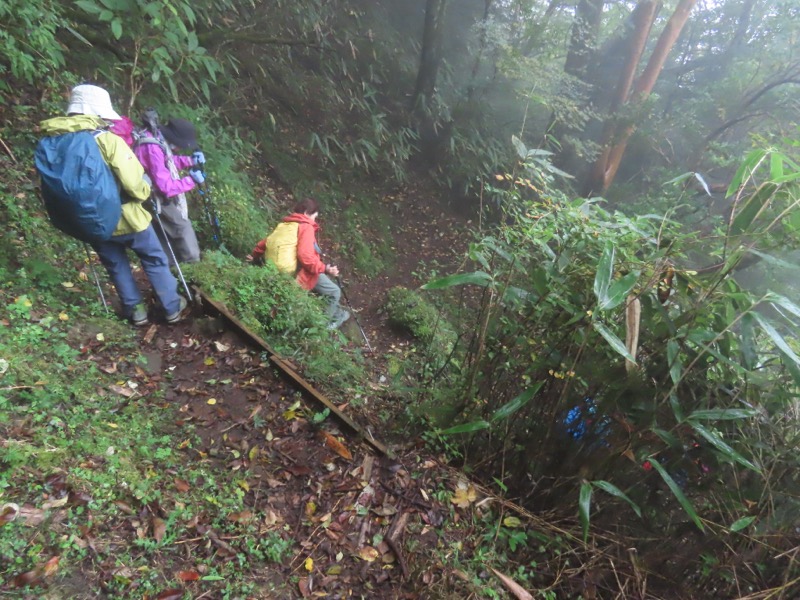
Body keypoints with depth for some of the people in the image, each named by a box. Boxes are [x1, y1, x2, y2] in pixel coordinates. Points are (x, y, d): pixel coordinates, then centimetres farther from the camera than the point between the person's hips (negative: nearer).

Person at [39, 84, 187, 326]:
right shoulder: (108, 140, -20)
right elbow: (134, 184, -24)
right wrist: (145, 191, -1)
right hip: (125, 218, -5)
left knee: (116, 266, 23)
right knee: (154, 261, 13)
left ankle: (135, 311, 30)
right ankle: (173, 308, 22)